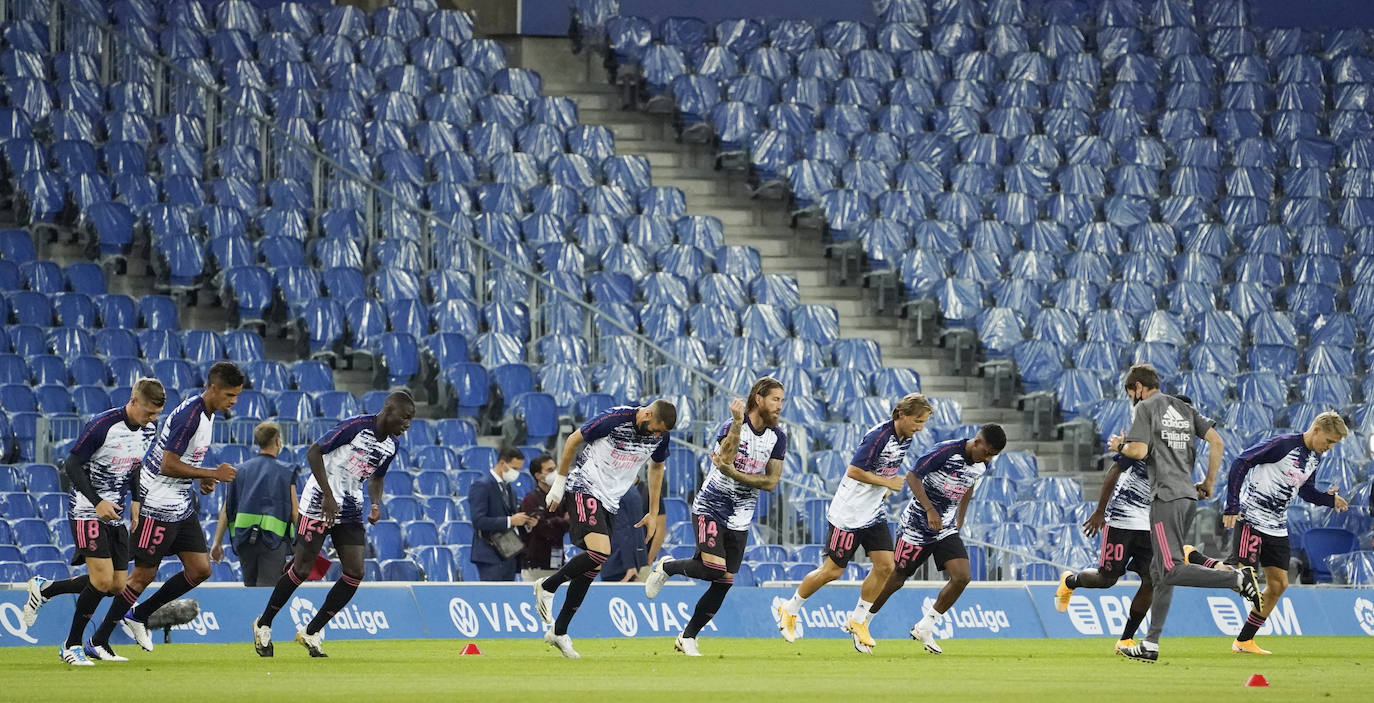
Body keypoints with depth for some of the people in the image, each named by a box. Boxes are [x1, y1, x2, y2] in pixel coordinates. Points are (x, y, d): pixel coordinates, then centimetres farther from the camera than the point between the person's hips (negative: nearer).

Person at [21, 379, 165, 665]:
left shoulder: (150, 428, 3)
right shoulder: (102, 425, -20)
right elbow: (72, 465, -16)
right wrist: (97, 502, -23)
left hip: (115, 513, 8)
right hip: (87, 510, -8)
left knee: (117, 585, 4)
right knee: (103, 579, -17)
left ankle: (44, 589, 22)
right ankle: (72, 645, -2)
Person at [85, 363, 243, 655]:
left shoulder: (207, 414, 9)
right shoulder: (189, 414, -22)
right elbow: (168, 465, -24)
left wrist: (202, 479, 5)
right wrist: (212, 474, -20)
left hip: (182, 506, 9)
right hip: (157, 506, -9)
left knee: (200, 569, 5)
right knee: (144, 574, -4)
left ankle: (138, 615, 20)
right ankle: (99, 640, 7)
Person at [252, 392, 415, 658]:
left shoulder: (391, 446, 7)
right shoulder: (357, 426, -17)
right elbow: (314, 452, -17)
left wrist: (375, 504, 3)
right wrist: (328, 495, -23)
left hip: (351, 511, 7)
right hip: (319, 505, -7)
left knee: (355, 573, -5)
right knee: (302, 568, -5)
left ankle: (312, 633, 5)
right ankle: (264, 624, 14)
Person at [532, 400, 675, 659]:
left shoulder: (660, 435, -1)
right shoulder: (614, 419, -20)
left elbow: (656, 466, 20)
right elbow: (573, 440, -7)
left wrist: (653, 512, 20)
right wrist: (560, 481, -1)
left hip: (610, 501, 7)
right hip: (585, 489, -7)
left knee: (592, 568, 4)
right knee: (600, 552, -25)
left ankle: (559, 631, 14)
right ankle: (547, 587, -3)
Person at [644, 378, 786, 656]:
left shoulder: (778, 437, 2)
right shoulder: (730, 426, -13)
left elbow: (771, 482, -4)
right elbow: (727, 456, -32)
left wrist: (733, 473, -17)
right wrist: (738, 422, -37)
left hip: (740, 518, 5)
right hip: (710, 507, -5)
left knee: (725, 582, 0)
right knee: (713, 568, -23)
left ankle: (687, 637, 14)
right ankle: (667, 567, 8)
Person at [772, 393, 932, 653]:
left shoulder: (905, 439, 4)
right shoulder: (879, 435, -23)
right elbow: (854, 471, -24)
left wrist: (886, 491, 8)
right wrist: (888, 482, -19)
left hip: (875, 514, 8)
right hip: (848, 513, -8)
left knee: (885, 566, -5)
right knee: (833, 570, -1)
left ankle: (857, 621, 10)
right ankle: (789, 610, 20)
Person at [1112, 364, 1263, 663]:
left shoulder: (1146, 407, -1)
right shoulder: (1184, 408, 21)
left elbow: (1139, 450, -12)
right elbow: (1217, 442, 13)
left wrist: (1119, 446, 9)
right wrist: (1209, 482, 20)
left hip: (1166, 498, -9)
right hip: (1189, 496, 9)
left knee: (1170, 571, -15)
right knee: (1158, 571, 11)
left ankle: (1239, 579, -28)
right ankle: (1150, 645, 10)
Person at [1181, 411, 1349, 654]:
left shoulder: (1314, 458, 10)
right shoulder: (1284, 445, -17)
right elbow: (1241, 463, -18)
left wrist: (1330, 500, 3)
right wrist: (1232, 506, -21)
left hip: (1277, 529, 9)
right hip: (1252, 520, -9)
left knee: (1278, 584, 5)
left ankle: (1245, 641, 14)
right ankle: (1191, 556, 4)